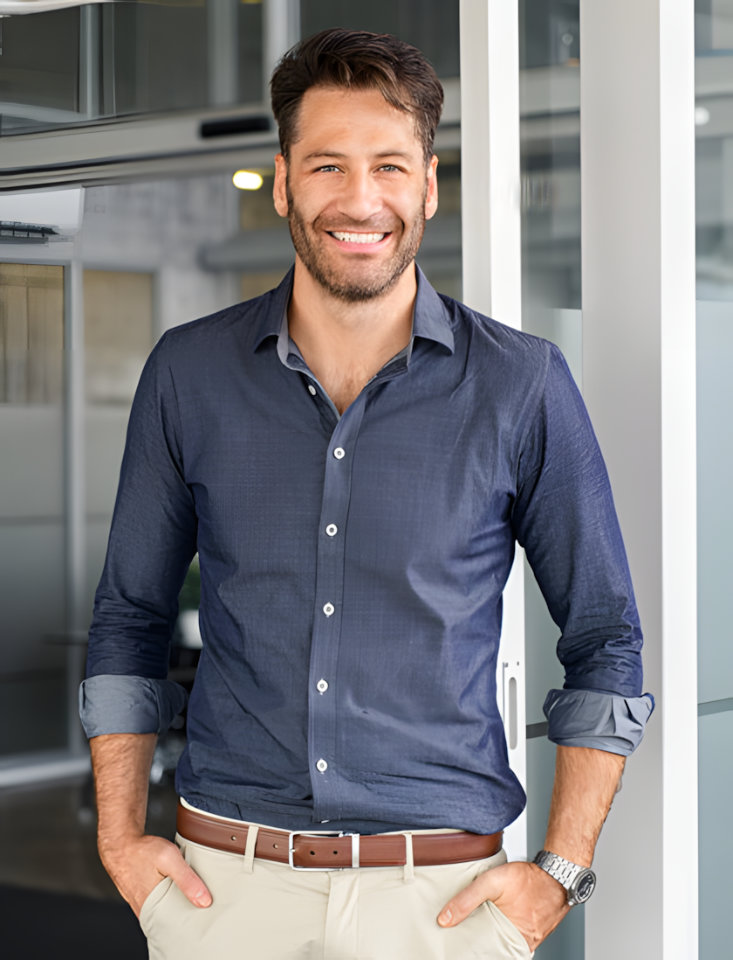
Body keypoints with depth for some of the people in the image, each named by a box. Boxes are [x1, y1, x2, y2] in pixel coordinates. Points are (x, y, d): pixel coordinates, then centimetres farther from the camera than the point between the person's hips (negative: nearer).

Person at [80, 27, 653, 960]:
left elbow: (606, 642, 3)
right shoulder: (189, 373, 1)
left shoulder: (522, 385, -4)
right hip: (225, 881, 1)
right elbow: (128, 617, 11)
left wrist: (560, 874, -2)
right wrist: (120, 839, 4)